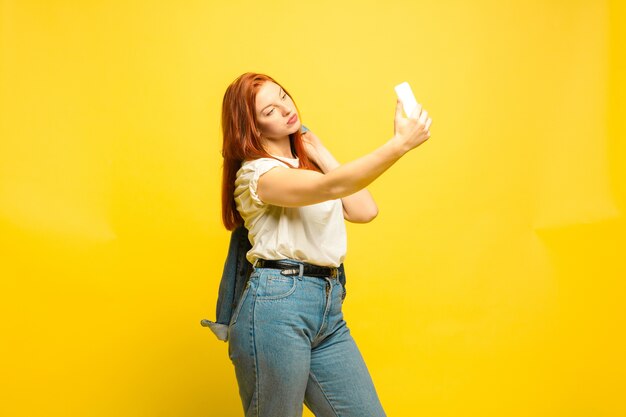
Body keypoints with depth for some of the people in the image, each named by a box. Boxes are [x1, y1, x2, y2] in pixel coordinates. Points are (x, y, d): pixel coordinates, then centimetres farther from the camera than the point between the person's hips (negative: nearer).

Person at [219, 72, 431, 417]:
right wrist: (400, 143, -25)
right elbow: (333, 187, -22)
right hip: (276, 306, -7)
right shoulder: (257, 172, -6)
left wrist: (321, 154, 11)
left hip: (329, 310, 7)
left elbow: (365, 210, 9)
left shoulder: (307, 163, 20)